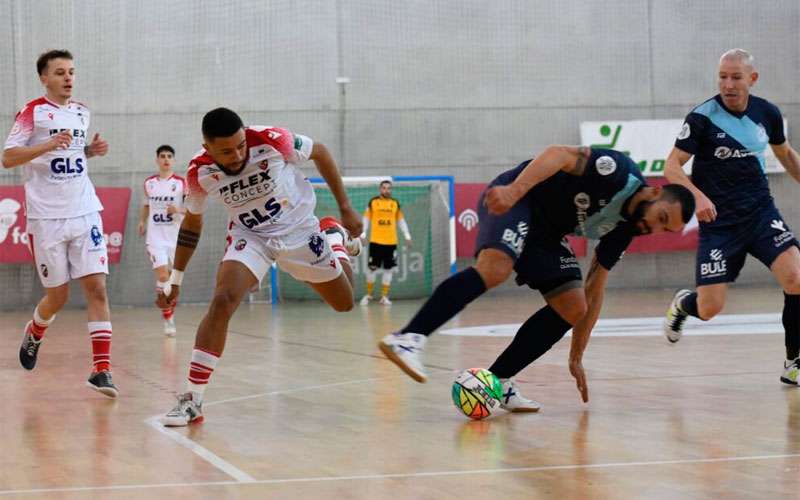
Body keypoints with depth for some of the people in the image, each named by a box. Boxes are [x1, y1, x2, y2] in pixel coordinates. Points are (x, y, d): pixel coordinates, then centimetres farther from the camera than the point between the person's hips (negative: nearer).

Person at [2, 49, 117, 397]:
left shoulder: (82, 112, 13)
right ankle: (34, 334, 36)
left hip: (85, 213, 4)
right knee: (58, 297, 3)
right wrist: (48, 145, -23)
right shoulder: (33, 112, -4)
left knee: (96, 287, -9)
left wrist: (92, 150, 7)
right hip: (46, 217, -4)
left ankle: (101, 369, -11)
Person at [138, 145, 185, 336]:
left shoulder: (181, 183, -3)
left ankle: (171, 314, 26)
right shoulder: (149, 183, 6)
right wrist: (142, 221, 9)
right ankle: (167, 318, -5)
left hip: (175, 237, 0)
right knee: (162, 276, -15)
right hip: (155, 237, 0)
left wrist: (178, 209, -20)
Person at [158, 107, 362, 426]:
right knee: (222, 301, -25)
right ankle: (192, 400, -22)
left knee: (345, 303, 11)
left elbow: (320, 153, -8)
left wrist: (346, 208, -5)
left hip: (299, 230, 0)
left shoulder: (271, 141, -28)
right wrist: (175, 280, 3)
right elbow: (192, 222, 0)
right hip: (249, 236, 0)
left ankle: (336, 237, 43)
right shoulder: (199, 173, -20)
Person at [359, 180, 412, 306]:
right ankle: (368, 295, 14)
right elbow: (366, 219, 5)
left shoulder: (395, 204, 8)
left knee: (388, 269, 2)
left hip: (391, 242, 2)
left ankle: (384, 297, 7)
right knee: (372, 267, 0)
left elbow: (401, 221, 14)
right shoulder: (373, 202, 2)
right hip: (375, 241, -2)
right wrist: (363, 234, -3)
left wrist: (407, 235, 9)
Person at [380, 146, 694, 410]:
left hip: (546, 231, 9)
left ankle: (497, 381, -3)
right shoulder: (619, 171, -15)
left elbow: (593, 292, 14)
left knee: (573, 308, -3)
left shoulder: (625, 229, 9)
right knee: (495, 269, -35)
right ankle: (407, 339, -44)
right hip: (514, 198, -9)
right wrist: (515, 190, -39)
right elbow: (559, 154, -23)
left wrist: (576, 358, 13)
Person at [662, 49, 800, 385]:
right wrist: (698, 196, -26)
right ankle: (681, 304, 35)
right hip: (718, 221, -3)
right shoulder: (703, 117, -11)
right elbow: (672, 167, -10)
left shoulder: (767, 113, 2)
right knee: (709, 309, -5)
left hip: (761, 213, 3)